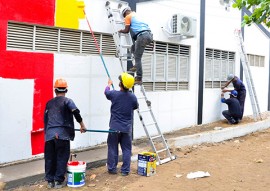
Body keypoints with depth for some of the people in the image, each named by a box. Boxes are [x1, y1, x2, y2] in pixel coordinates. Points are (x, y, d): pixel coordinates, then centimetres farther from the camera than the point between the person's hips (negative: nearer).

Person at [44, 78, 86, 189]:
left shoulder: (49, 103, 17)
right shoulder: (67, 101, 1)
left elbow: (45, 119, 20)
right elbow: (75, 111, -17)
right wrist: (82, 124, -8)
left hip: (49, 134, 4)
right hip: (62, 134, -4)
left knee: (50, 158, 11)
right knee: (61, 158, 5)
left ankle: (50, 181, 17)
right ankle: (58, 181, 8)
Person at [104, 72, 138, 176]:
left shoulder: (114, 94, -11)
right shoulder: (132, 97, -7)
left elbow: (106, 92, 13)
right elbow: (135, 107, 14)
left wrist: (109, 84, 33)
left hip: (115, 128, -1)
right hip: (127, 128, 1)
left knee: (112, 148, 11)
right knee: (126, 150, 9)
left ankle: (112, 168, 19)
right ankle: (125, 170, 12)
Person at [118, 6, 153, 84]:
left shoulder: (128, 17, 10)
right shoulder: (136, 15, 31)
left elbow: (126, 30, 7)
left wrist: (121, 31, 26)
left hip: (142, 36, -8)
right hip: (149, 34, 8)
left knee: (138, 58, -4)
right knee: (135, 47, 29)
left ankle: (139, 78, -7)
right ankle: (137, 66, 18)